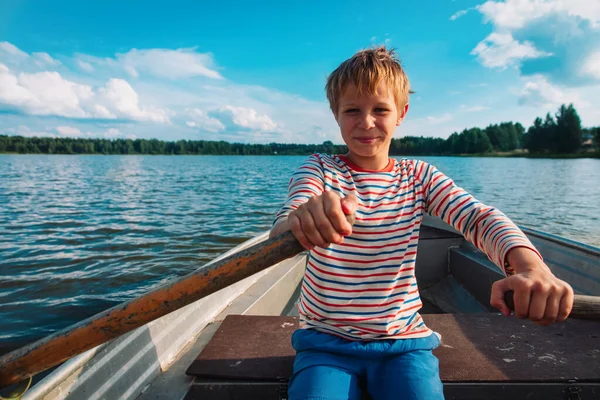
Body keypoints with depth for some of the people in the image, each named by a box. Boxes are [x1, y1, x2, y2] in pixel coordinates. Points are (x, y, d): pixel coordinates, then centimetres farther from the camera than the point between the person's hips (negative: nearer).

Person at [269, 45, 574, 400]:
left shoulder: (420, 177, 0)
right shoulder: (318, 170, -5)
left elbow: (478, 216, -17)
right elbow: (281, 232, -24)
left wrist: (530, 266, -39)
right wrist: (299, 222, -49)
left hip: (404, 340, 2)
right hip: (326, 341, -1)